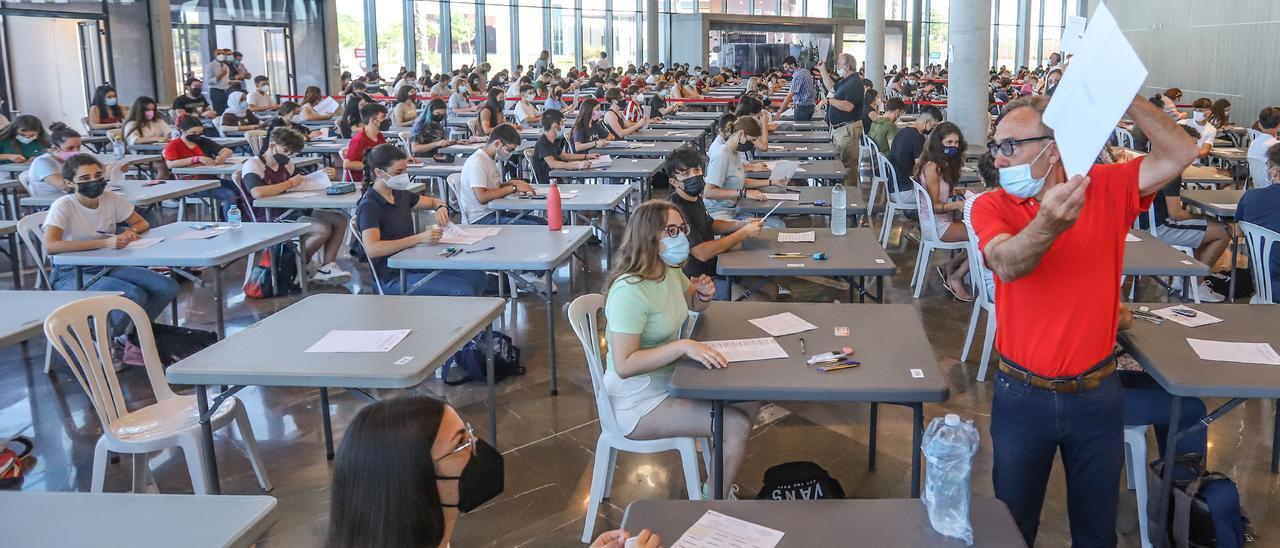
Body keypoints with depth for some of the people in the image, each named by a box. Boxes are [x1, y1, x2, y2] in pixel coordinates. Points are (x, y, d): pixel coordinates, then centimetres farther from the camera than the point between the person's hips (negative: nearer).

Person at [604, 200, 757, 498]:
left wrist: (704, 294, -2)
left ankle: (720, 483, 21)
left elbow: (694, 304, 23)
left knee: (751, 398, 6)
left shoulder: (670, 272, 1)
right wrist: (684, 346, -35)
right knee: (737, 425, -17)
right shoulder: (629, 292, -27)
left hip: (669, 380, 9)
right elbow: (624, 365, -30)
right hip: (639, 402, -9)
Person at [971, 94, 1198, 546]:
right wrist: (1049, 224, -51)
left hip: (1097, 394, 1)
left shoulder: (1106, 189, -5)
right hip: (1022, 396, 0)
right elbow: (1006, 264, -30)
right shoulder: (991, 206, -10)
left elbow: (1180, 155, -16)